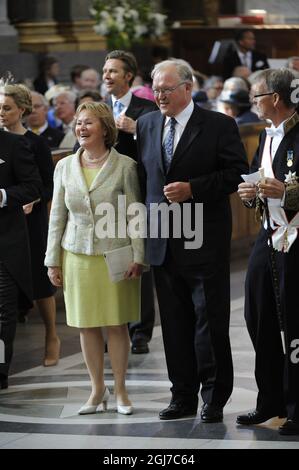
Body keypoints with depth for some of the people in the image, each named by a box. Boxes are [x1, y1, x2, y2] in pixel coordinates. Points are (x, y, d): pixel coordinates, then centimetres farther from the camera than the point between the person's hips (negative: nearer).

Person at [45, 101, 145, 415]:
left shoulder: (125, 166, -6)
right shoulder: (64, 167, 5)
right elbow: (57, 216, 9)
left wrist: (137, 257, -10)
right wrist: (52, 260, 7)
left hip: (114, 254, -3)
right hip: (77, 256, 3)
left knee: (116, 324, 2)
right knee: (87, 325, 6)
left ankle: (119, 389, 13)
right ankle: (97, 389, 16)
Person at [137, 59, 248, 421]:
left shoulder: (219, 126, -6)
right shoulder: (146, 124, 10)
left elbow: (237, 173, -9)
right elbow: (142, 176, 16)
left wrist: (193, 189, -18)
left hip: (205, 242, -5)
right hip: (163, 242, 5)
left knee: (210, 321, 0)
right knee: (174, 323, 10)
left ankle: (214, 399, 10)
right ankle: (183, 397, 19)